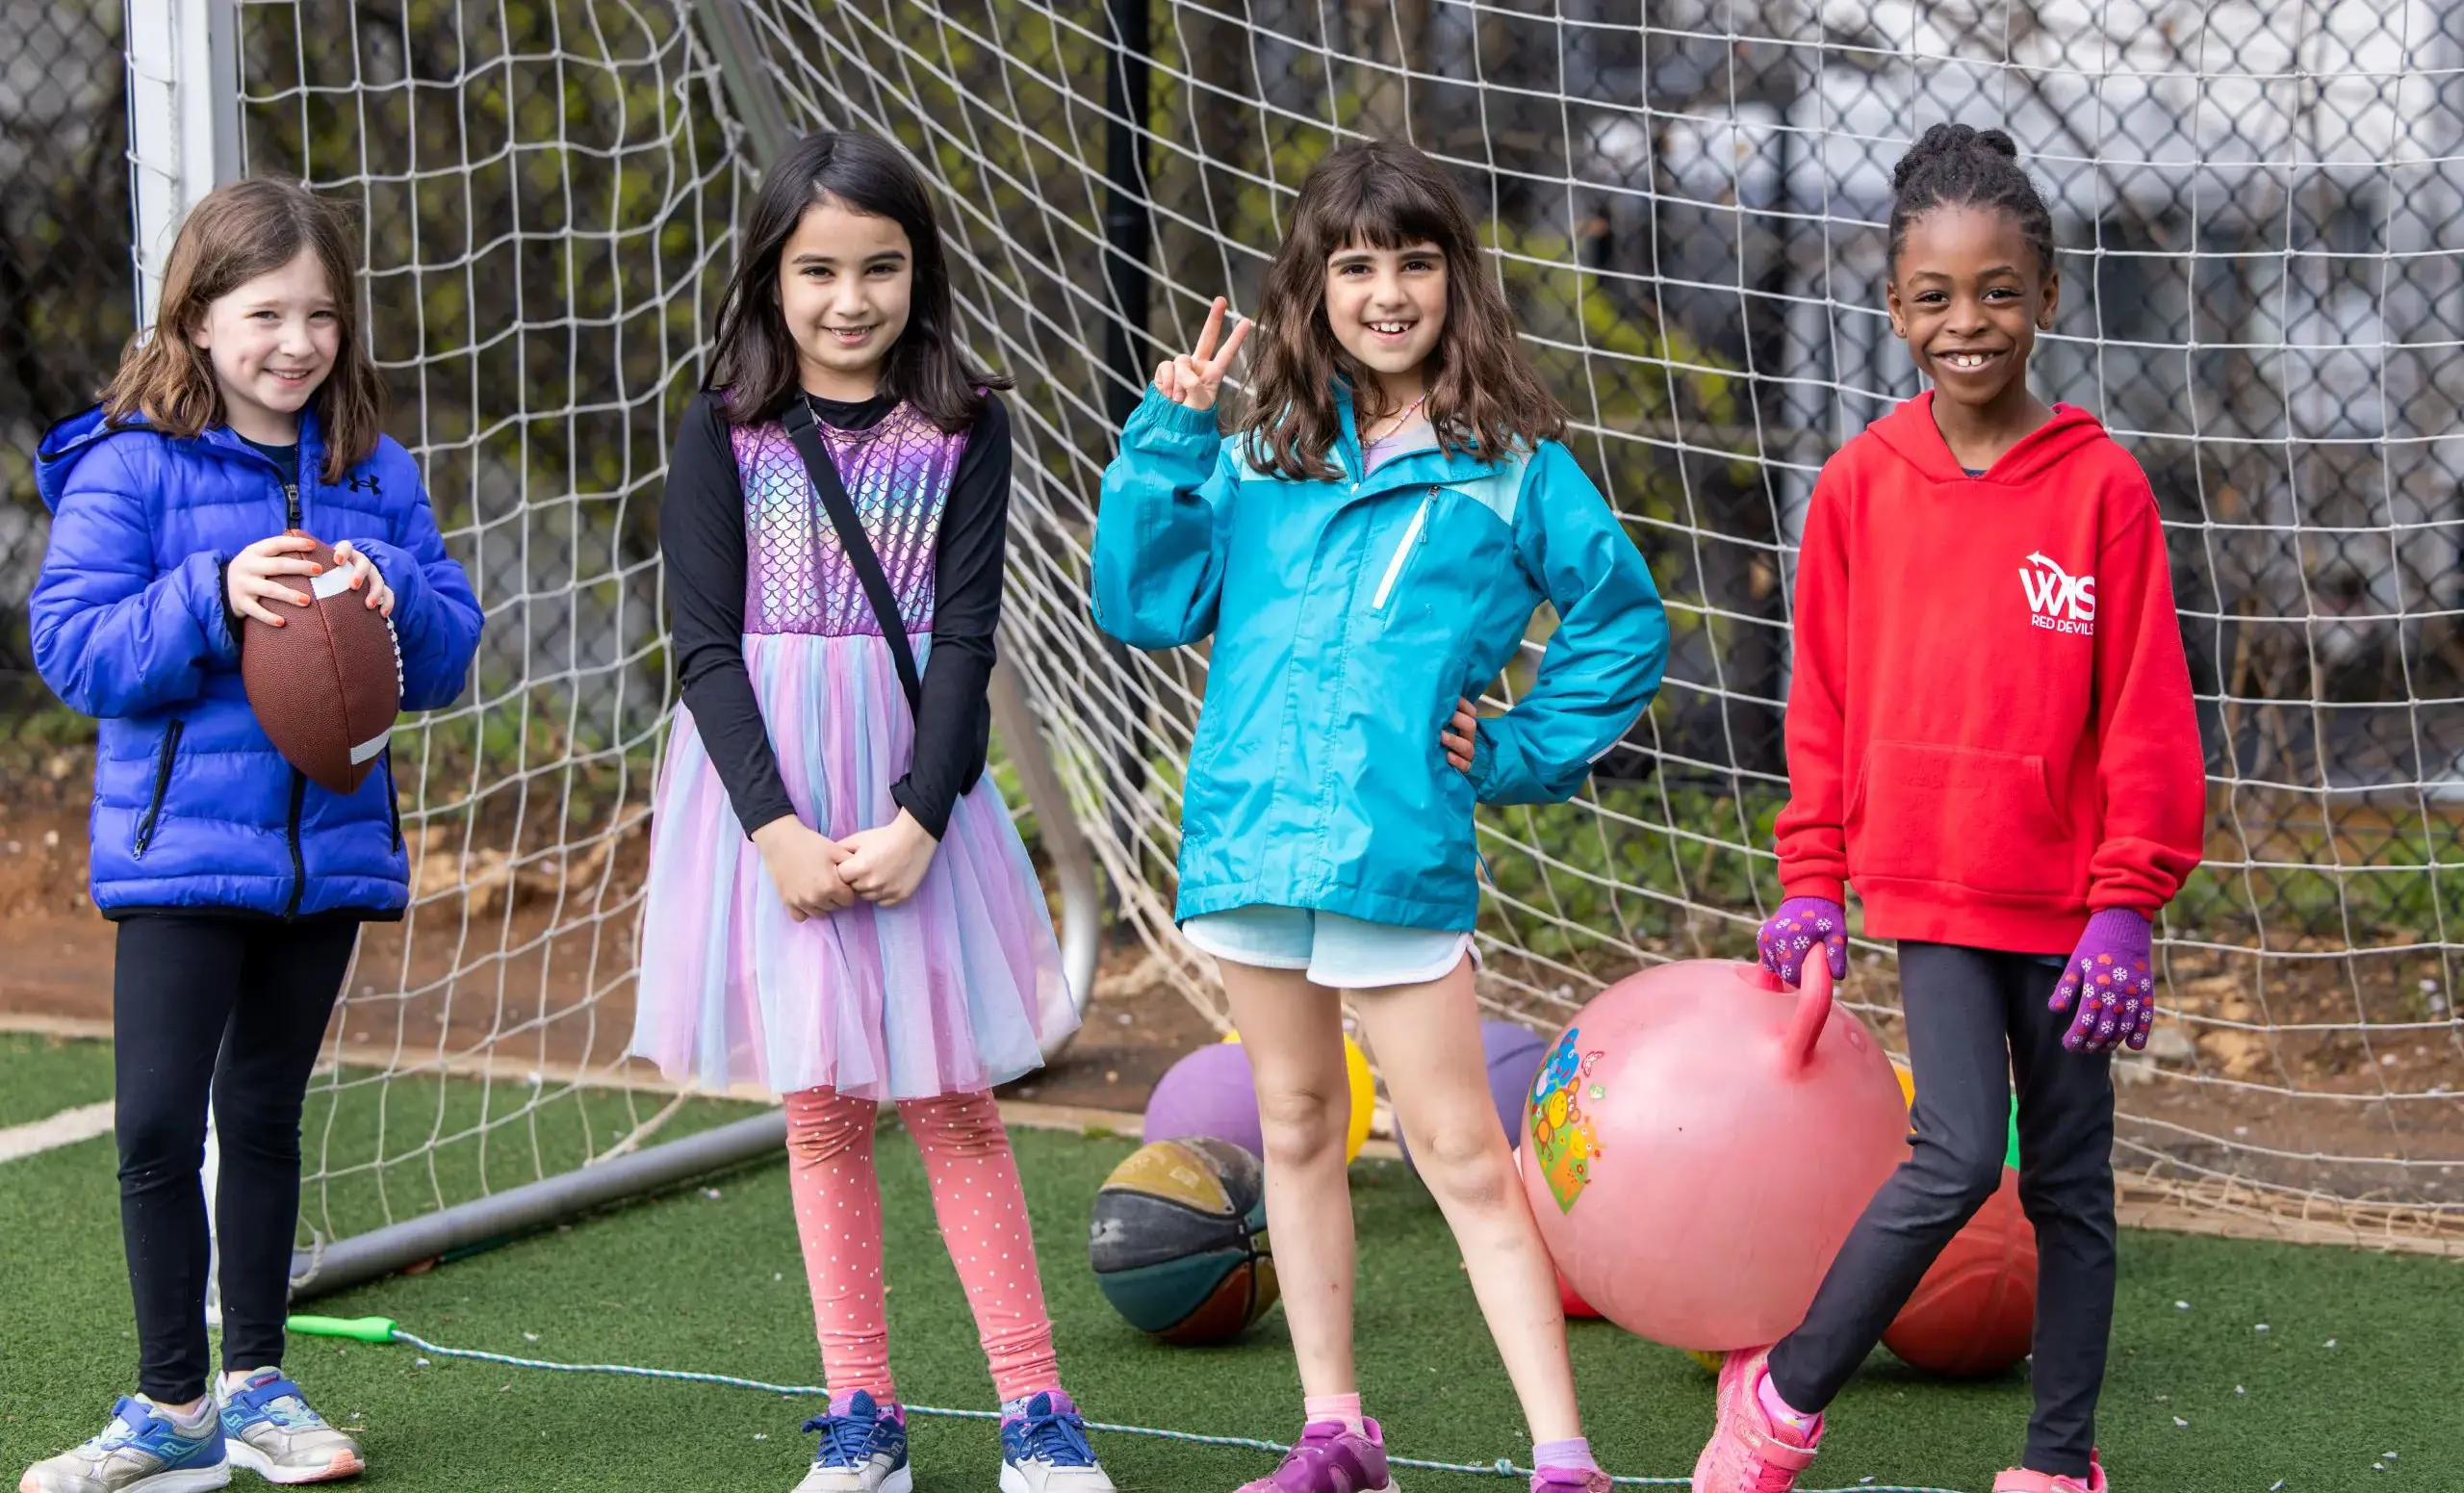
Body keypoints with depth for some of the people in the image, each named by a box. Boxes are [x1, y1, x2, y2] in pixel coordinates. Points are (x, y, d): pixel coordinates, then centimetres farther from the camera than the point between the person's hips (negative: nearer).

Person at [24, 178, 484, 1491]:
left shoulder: (375, 475, 7)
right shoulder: (128, 467, -6)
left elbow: (447, 660, 8)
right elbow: (73, 645, -12)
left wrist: (393, 596, -13)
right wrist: (216, 596, -24)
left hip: (331, 843, 4)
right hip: (181, 846, -4)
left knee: (264, 1118, 14)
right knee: (158, 1128, -6)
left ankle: (256, 1384, 23)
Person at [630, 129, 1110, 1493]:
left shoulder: (962, 429, 1)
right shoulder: (726, 430, 0)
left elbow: (966, 636, -3)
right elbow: (706, 644, -5)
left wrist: (917, 822, -14)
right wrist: (777, 830, -14)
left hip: (911, 785, 0)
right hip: (767, 784, 0)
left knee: (953, 1101, 3)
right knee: (821, 1107, 5)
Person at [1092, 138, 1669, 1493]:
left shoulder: (1510, 463, 2)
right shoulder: (1259, 455, 10)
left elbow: (1624, 626, 6)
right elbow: (1146, 607, 4)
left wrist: (1516, 755, 1)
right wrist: (1166, 443, -3)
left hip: (1399, 854, -4)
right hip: (1249, 829, 4)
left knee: (1461, 1153, -4)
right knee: (1297, 1128, 13)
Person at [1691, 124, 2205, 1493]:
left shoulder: (2100, 484, -7)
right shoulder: (1862, 482, -1)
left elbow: (2146, 712, -5)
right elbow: (1823, 700, 7)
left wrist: (2126, 905, -7)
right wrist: (1811, 887, 6)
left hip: (2065, 891, 0)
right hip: (1928, 881, 0)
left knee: (2071, 1179, 9)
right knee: (1961, 1150, -14)